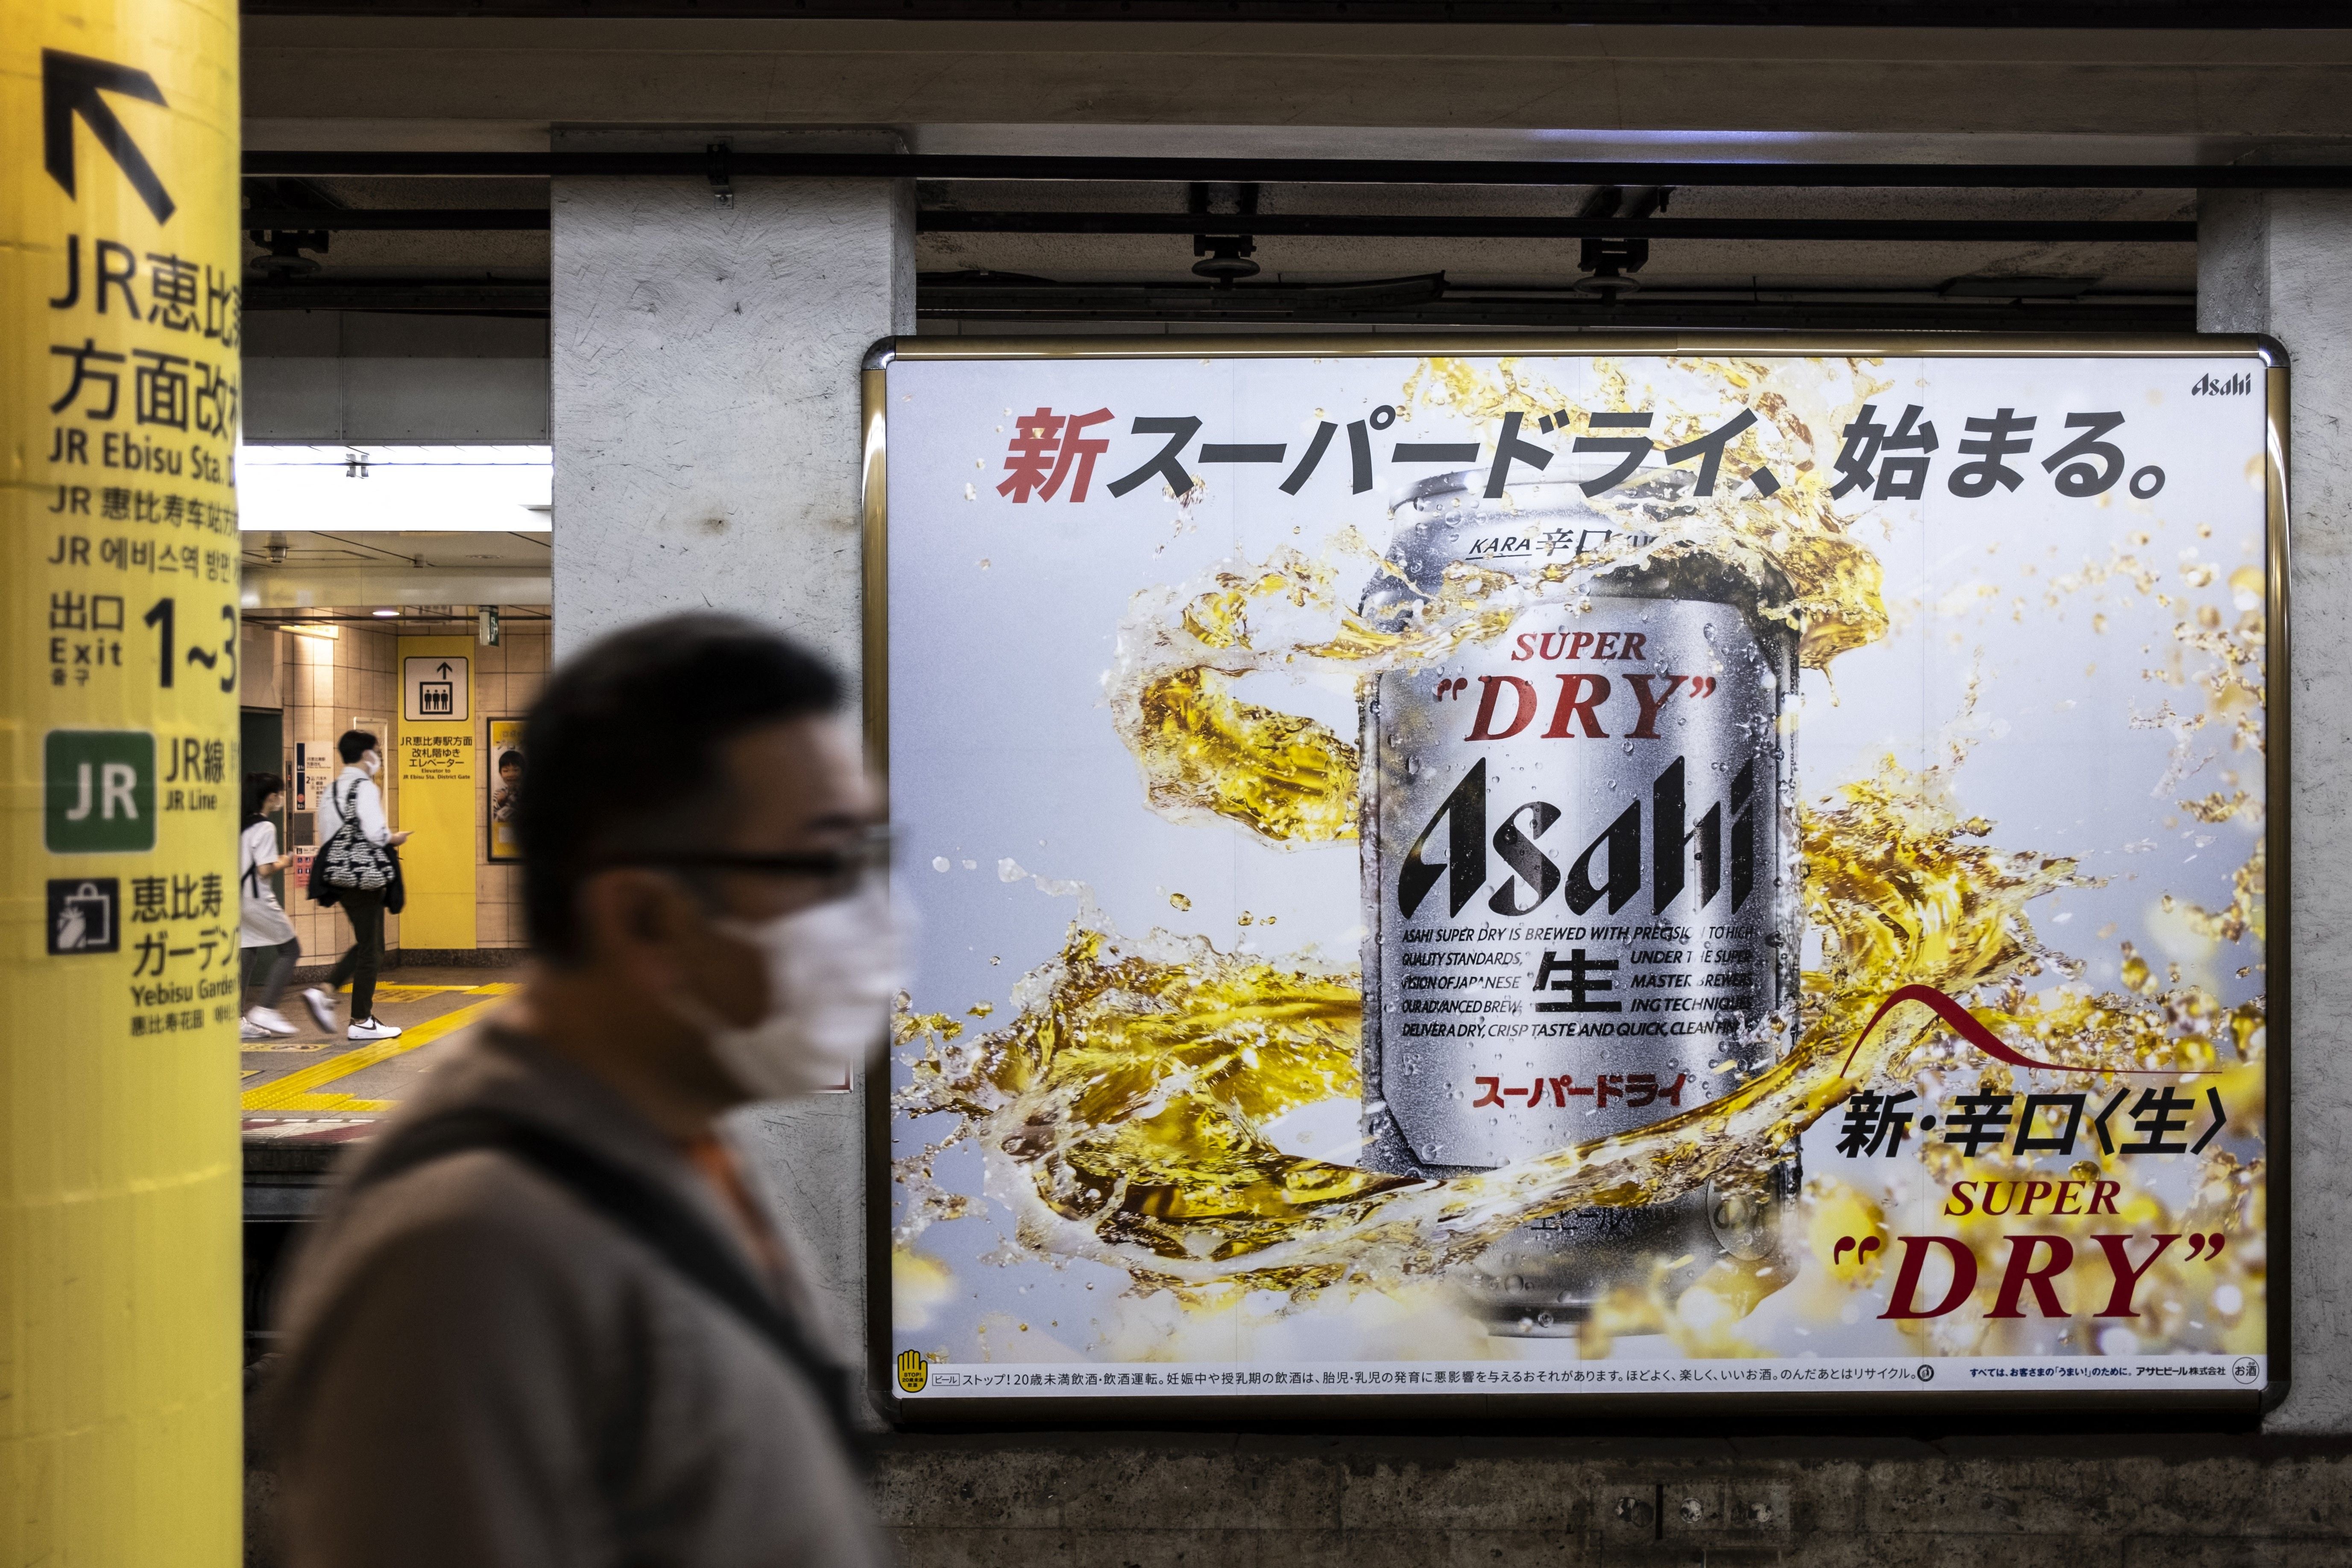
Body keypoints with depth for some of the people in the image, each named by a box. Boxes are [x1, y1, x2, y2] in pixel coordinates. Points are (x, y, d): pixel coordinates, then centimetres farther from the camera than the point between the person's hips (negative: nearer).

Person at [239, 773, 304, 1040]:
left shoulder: (241, 825, 11)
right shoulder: (265, 828, -13)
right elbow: (265, 870, -18)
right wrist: (285, 864, -1)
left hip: (238, 897, 8)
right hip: (258, 900, -8)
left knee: (247, 956, 10)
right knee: (290, 950, 3)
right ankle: (265, 1010, -5)